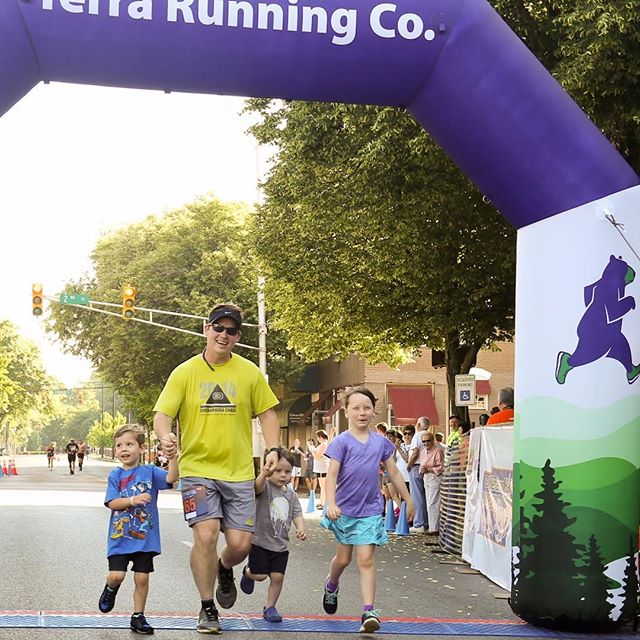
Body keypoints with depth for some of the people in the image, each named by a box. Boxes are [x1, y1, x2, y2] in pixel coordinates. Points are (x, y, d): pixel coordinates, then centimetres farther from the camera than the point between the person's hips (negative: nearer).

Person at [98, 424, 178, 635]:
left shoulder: (149, 471, 0)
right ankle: (111, 589, 25)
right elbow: (112, 503, -7)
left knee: (142, 578, 3)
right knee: (117, 575, -10)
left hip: (145, 537, 1)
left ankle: (138, 617, 18)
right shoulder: (115, 475, 1)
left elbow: (171, 478, -17)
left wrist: (173, 456, -32)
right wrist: (133, 500, -23)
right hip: (120, 536, 0)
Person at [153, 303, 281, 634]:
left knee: (240, 544, -3)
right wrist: (165, 436, -28)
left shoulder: (249, 372, 4)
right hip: (197, 469, -2)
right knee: (205, 535, -16)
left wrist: (273, 449, -4)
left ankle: (224, 570, 36)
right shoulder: (185, 372, -1)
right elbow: (162, 413, -5)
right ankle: (207, 608, 4)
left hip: (239, 472, 2)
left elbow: (267, 412, 11)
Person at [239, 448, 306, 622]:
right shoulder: (265, 487, -12)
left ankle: (270, 607, 18)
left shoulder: (290, 494, 7)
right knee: (260, 575, -1)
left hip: (280, 545, 4)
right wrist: (264, 474, -58)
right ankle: (248, 572, 35)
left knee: (277, 576, -1)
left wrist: (300, 528, -13)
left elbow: (297, 514, 8)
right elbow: (257, 486, -35)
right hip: (260, 541, -4)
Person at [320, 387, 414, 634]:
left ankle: (369, 611, -9)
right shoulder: (341, 442, -9)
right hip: (344, 510, -1)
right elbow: (331, 476, -15)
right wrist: (331, 503, -28)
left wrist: (408, 500, 16)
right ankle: (331, 585, 46)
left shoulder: (380, 442, 3)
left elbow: (394, 473, 12)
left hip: (370, 511, 1)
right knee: (343, 558, 15)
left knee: (366, 560, -7)